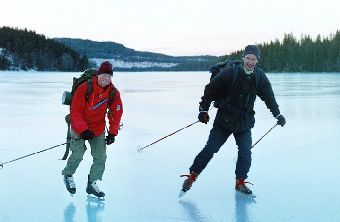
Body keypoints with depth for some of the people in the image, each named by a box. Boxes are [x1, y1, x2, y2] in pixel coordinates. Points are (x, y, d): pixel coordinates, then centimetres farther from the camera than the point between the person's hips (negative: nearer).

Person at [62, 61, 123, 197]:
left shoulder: (113, 93, -8)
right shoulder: (84, 88, -21)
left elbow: (116, 113, 2)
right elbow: (75, 111, -17)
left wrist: (112, 133, -3)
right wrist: (83, 130, -22)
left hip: (98, 129, 4)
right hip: (79, 127, -4)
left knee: (100, 157, -2)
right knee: (78, 154, -12)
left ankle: (92, 184, 15)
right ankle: (68, 175, 18)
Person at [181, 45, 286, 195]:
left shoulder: (260, 77, -3)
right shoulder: (229, 73, -15)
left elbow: (269, 97, 12)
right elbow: (211, 89, -8)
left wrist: (277, 114, 13)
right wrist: (203, 109, -10)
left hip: (245, 122, 3)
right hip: (224, 120, -3)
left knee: (245, 153, -6)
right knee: (210, 149, -2)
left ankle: (240, 182, 12)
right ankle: (192, 176, 12)